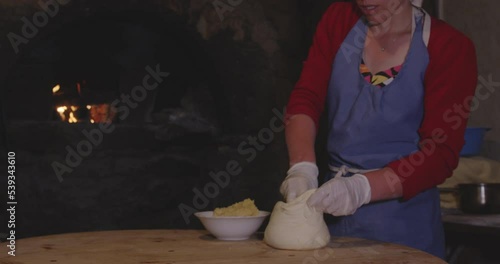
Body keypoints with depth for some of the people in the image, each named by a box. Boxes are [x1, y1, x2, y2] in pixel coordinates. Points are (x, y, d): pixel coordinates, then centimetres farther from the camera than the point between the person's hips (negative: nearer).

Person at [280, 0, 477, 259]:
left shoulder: (451, 48, -9)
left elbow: (441, 154, -14)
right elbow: (305, 98, -6)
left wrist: (361, 188, -27)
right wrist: (302, 167, -23)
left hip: (404, 221, -3)